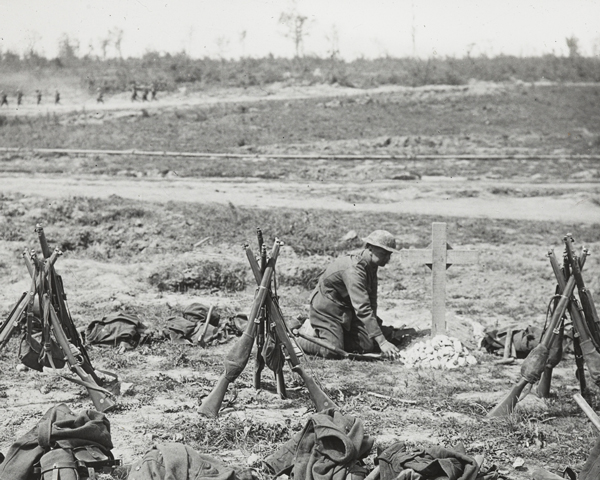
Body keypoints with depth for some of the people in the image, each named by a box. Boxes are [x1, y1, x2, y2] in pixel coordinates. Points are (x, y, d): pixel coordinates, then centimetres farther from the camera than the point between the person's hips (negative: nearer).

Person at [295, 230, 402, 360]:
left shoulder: (371, 266, -2)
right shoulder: (353, 269, -31)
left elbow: (371, 300, 9)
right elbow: (363, 308, -37)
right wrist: (382, 342, -39)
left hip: (346, 309, 9)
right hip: (326, 308, -9)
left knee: (369, 345, -6)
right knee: (331, 351, -25)